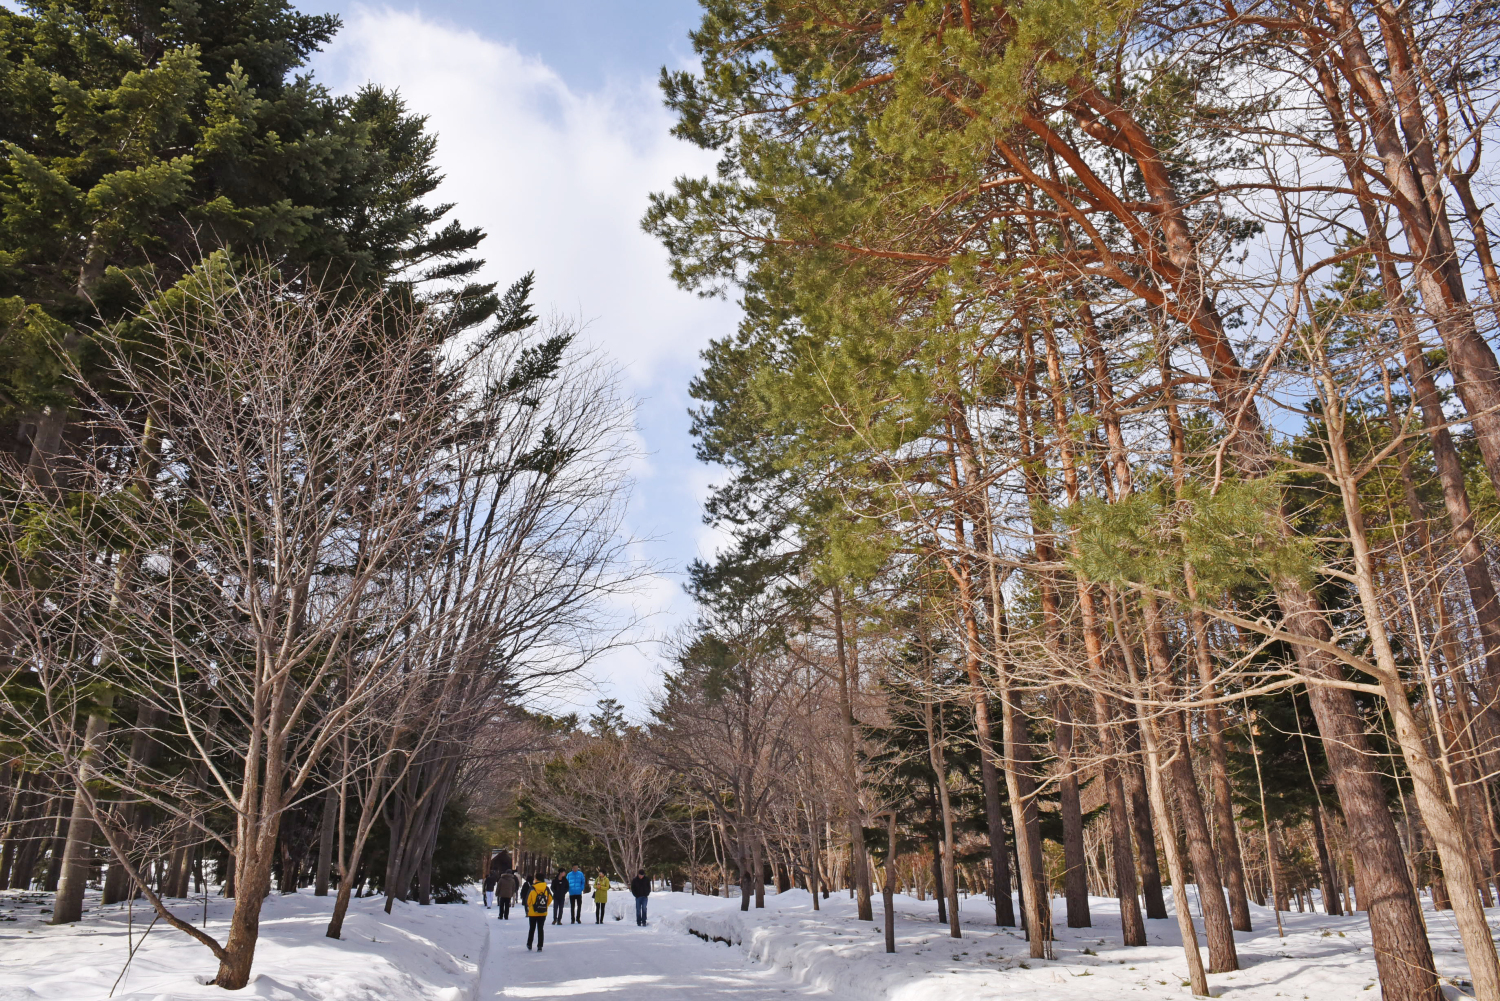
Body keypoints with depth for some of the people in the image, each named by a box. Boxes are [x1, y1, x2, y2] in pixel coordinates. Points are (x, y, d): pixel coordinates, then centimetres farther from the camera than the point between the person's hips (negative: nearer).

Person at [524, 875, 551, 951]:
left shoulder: (532, 888, -12)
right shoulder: (546, 888, -3)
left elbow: (528, 900, -9)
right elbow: (550, 899, 1)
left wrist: (529, 906, 12)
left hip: (533, 913, -2)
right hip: (543, 913, 2)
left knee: (532, 929, 14)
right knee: (541, 929, 8)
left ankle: (529, 945, 20)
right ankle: (539, 946, 5)